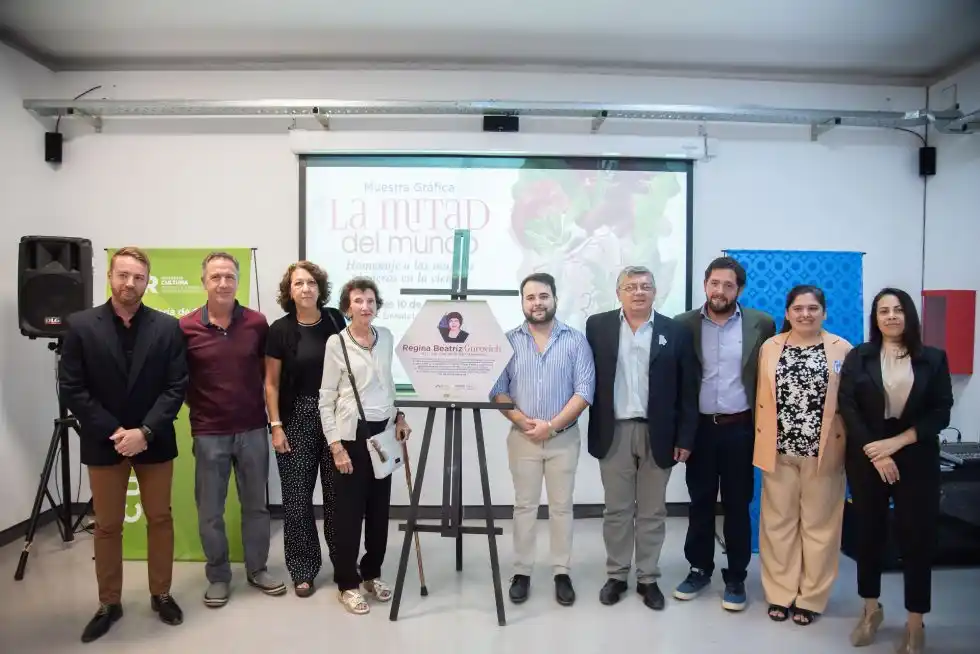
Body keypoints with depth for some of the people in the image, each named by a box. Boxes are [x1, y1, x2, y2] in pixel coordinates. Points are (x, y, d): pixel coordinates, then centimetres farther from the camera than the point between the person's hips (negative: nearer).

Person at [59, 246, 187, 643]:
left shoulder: (167, 327, -2)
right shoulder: (80, 326, -3)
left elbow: (176, 387, -5)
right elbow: (71, 389, -6)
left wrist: (145, 431, -15)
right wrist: (113, 431, -13)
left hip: (154, 441, 1)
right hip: (104, 442, 0)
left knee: (160, 519, 11)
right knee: (107, 526, 11)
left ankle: (161, 594, 27)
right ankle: (109, 603, 26)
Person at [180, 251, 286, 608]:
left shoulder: (257, 323, -4)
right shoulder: (186, 328, -8)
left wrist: (273, 416, 3)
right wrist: (198, 407, -1)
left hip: (253, 429, 2)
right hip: (209, 433, -1)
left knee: (256, 504, 14)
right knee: (210, 511, 10)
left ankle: (257, 569, 31)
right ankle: (218, 577, 28)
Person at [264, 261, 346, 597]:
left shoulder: (335, 320, 0)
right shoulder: (280, 330, -4)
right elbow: (271, 384, 0)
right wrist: (276, 426, -7)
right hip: (297, 419, -1)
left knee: (337, 492, 8)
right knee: (297, 498, 4)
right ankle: (303, 569, 20)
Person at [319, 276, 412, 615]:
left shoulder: (386, 337, 6)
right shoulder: (336, 343, -8)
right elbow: (326, 399, -7)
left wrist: (399, 415, 8)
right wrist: (336, 445, -12)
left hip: (383, 430, 5)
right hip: (352, 433, -4)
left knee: (380, 507, 11)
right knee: (349, 510, 3)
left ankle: (372, 573, 29)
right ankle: (347, 583, 19)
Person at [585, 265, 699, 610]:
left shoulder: (675, 331, 0)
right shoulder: (597, 326, 1)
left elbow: (687, 390, 0)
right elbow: (588, 377, 2)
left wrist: (685, 437, -3)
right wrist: (593, 428, -2)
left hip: (658, 433, 0)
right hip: (614, 432, 0)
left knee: (652, 511, 11)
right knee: (616, 509, 11)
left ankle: (648, 578, 26)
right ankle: (616, 575, 26)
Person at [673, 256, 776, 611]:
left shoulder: (761, 324, -2)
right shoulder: (684, 324, 0)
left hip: (740, 428, -1)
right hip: (699, 427, 1)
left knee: (737, 505, 9)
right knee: (700, 502, 12)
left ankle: (736, 577, 24)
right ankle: (699, 569, 27)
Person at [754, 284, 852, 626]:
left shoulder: (842, 349, -1)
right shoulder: (770, 348, 5)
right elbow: (762, 398, 6)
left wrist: (848, 445, -3)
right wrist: (763, 442, 4)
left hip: (823, 450, -1)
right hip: (779, 450, 2)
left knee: (819, 524, 9)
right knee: (778, 523, 9)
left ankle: (811, 597, 23)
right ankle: (780, 593, 23)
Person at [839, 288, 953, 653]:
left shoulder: (934, 359, 3)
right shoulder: (858, 357, 2)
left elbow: (941, 413, -3)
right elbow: (847, 408, -5)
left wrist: (897, 442, -13)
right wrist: (874, 453, -14)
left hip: (917, 459, 0)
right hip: (867, 458, 0)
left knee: (918, 537, 2)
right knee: (869, 532, 9)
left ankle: (915, 623, 17)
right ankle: (871, 609, 27)